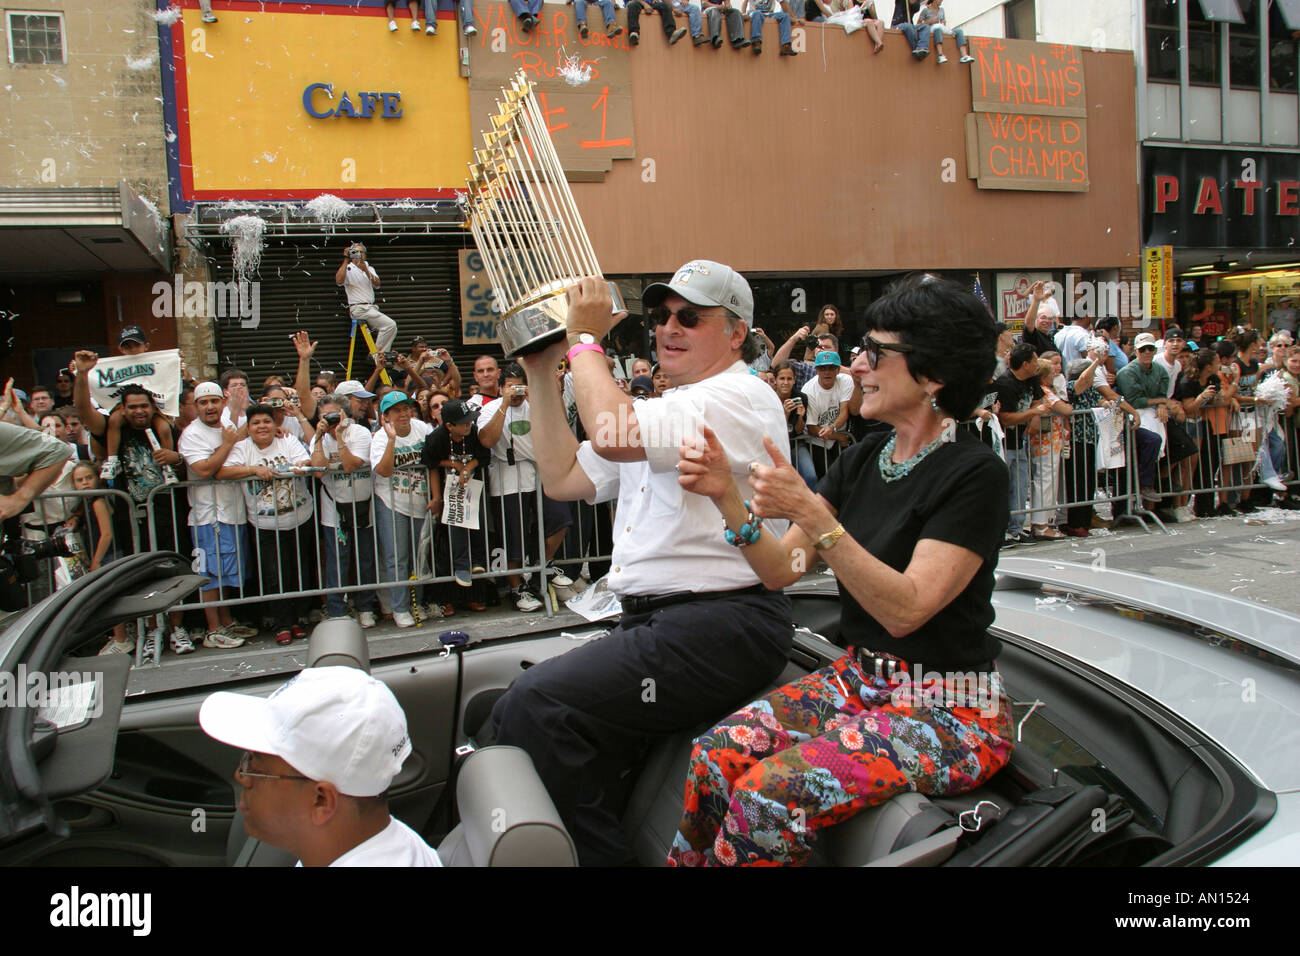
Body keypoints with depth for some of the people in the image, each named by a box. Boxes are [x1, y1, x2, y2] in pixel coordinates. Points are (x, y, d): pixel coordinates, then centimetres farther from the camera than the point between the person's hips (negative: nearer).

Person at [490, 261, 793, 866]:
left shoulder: (740, 398, -7)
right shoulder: (658, 415, 25)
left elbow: (612, 431, -22)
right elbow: (562, 478, 24)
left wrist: (584, 339, -6)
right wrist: (540, 373, 20)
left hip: (719, 627, -9)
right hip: (651, 621, 9)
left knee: (537, 706, -25)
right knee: (514, 713, -7)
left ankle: (596, 853, -9)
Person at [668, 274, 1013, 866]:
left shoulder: (975, 474, -14)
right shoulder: (863, 461, 7)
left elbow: (906, 609, -22)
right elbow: (780, 569, 2)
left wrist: (809, 513, -29)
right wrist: (727, 495, -14)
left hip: (947, 711, -6)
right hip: (859, 679, 6)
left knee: (770, 795, -27)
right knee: (716, 755, -17)